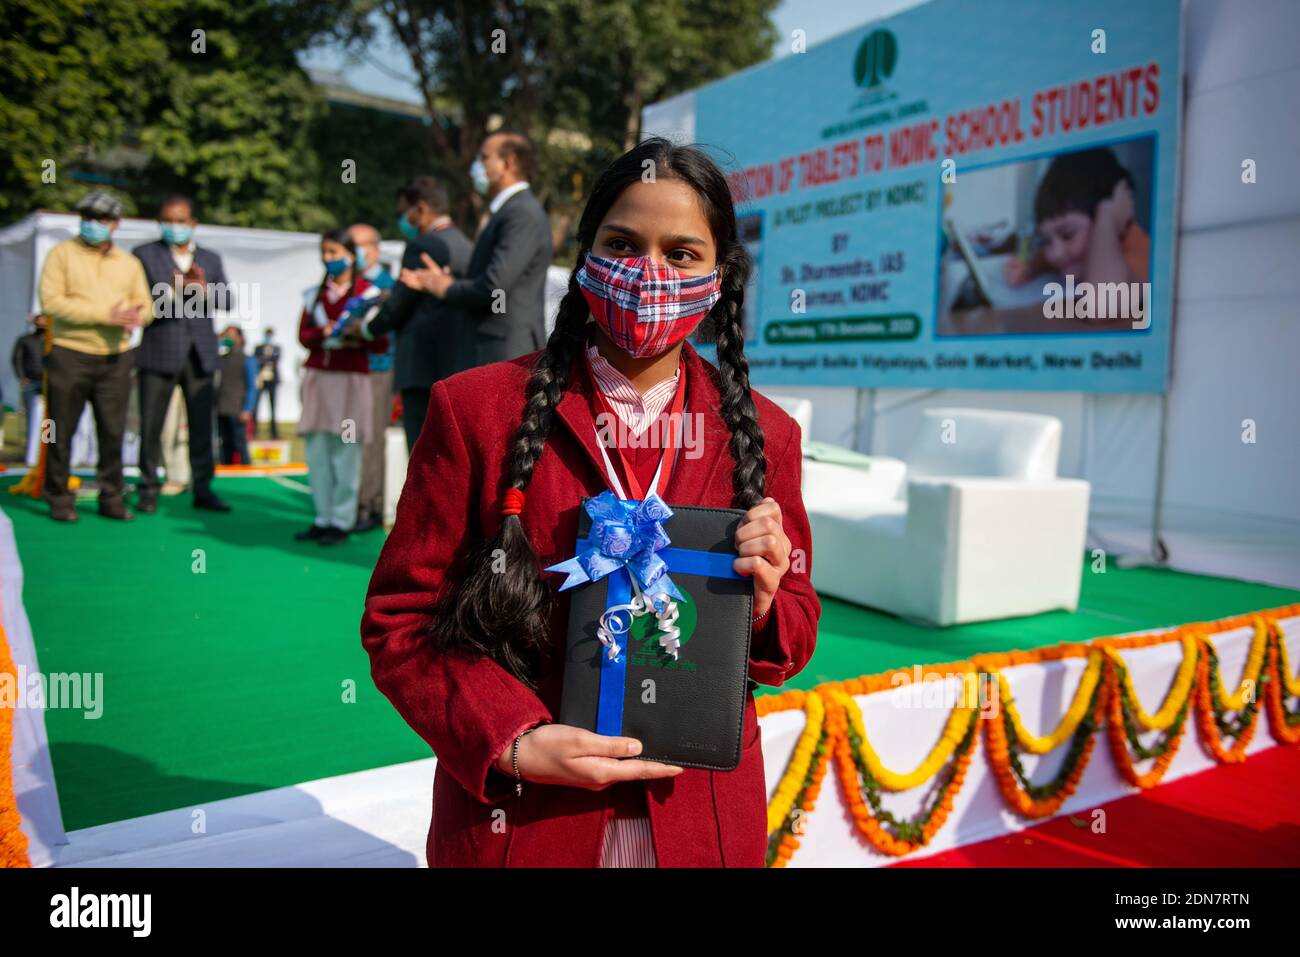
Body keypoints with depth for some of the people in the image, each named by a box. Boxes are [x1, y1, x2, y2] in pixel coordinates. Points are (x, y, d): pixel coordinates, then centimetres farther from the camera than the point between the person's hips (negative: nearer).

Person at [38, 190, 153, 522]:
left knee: (113, 431, 5)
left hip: (115, 358, 3)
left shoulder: (129, 263, 14)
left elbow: (145, 305, 11)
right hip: (70, 355, -3)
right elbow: (51, 301, -10)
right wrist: (105, 314, -18)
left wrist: (137, 315, -15)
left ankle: (112, 498, 14)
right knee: (62, 430, 2)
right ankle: (60, 499, 12)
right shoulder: (62, 254, 1)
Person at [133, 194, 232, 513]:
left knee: (201, 424, 4)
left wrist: (203, 289, -14)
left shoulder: (210, 259, 15)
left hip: (200, 353, 3)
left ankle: (202, 489, 11)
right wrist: (170, 292, -20)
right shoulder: (145, 254, 6)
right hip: (159, 352, -2)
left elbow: (226, 301, 4)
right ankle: (148, 490, 10)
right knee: (151, 425, 1)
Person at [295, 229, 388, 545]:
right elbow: (303, 335, 12)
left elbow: (381, 343, -3)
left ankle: (342, 521, 2)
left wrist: (358, 335, -20)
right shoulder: (314, 294, 15)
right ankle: (323, 518, 13)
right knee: (316, 452, 4)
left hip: (351, 379, -5)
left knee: (345, 452, -5)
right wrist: (322, 333, -8)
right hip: (317, 376, 5)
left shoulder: (368, 293, 0)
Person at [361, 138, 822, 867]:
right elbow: (401, 622, -6)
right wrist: (511, 744, -18)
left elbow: (794, 639, 6)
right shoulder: (477, 408, -9)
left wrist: (762, 606, -15)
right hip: (513, 822, -2)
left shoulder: (763, 433, -1)